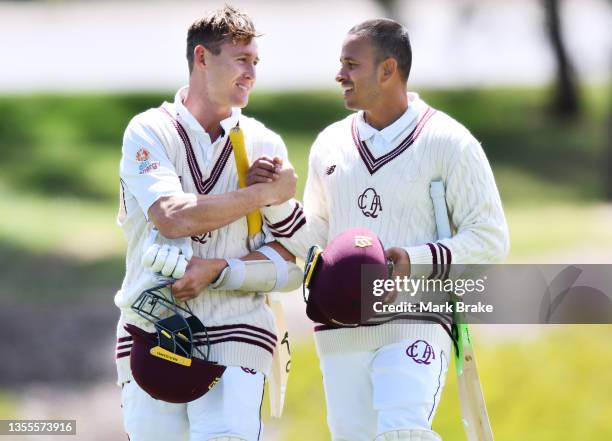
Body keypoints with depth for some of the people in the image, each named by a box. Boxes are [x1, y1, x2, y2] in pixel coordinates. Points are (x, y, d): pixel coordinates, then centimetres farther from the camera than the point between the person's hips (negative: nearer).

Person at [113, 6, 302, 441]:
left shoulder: (265, 144, 7)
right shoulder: (149, 132, 0)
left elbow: (283, 262, 3)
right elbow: (173, 219, -17)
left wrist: (217, 271, -15)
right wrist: (266, 193, -11)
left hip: (236, 335, 0)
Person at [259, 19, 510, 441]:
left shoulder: (449, 143, -3)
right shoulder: (331, 144, 13)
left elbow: (490, 238, -5)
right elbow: (313, 237, 18)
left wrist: (417, 262, -18)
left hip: (414, 324, -5)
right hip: (340, 332, 5)